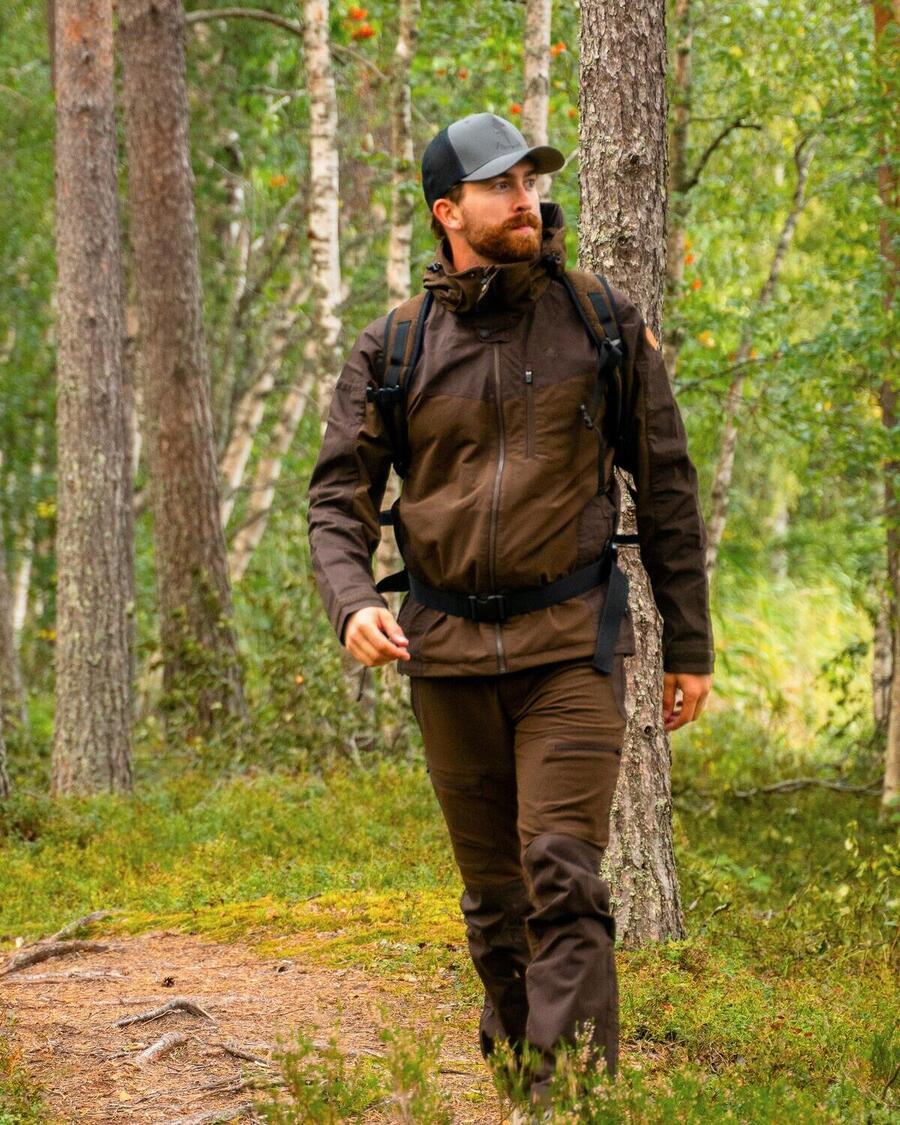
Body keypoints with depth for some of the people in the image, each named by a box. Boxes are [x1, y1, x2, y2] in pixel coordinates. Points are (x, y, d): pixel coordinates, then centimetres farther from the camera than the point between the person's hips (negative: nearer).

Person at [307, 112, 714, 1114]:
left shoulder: (604, 326, 2)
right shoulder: (393, 352, 3)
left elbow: (667, 490, 7)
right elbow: (338, 499, 3)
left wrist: (690, 645, 7)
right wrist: (351, 604, -17)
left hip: (570, 645, -2)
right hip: (447, 653, 2)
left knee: (563, 876, -14)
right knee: (492, 889, 11)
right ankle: (511, 1054, 29)